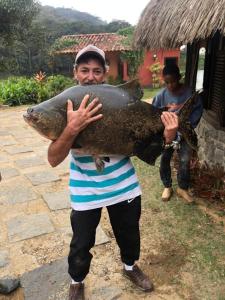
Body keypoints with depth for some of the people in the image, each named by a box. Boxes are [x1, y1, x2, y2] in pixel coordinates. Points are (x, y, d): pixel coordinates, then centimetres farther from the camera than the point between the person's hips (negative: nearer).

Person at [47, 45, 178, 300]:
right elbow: (53, 159, -21)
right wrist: (72, 128, -37)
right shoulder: (66, 108, -11)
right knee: (81, 243, 14)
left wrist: (166, 137, -22)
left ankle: (130, 266, 55)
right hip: (85, 192, -2)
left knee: (129, 233, 23)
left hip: (124, 186, 3)